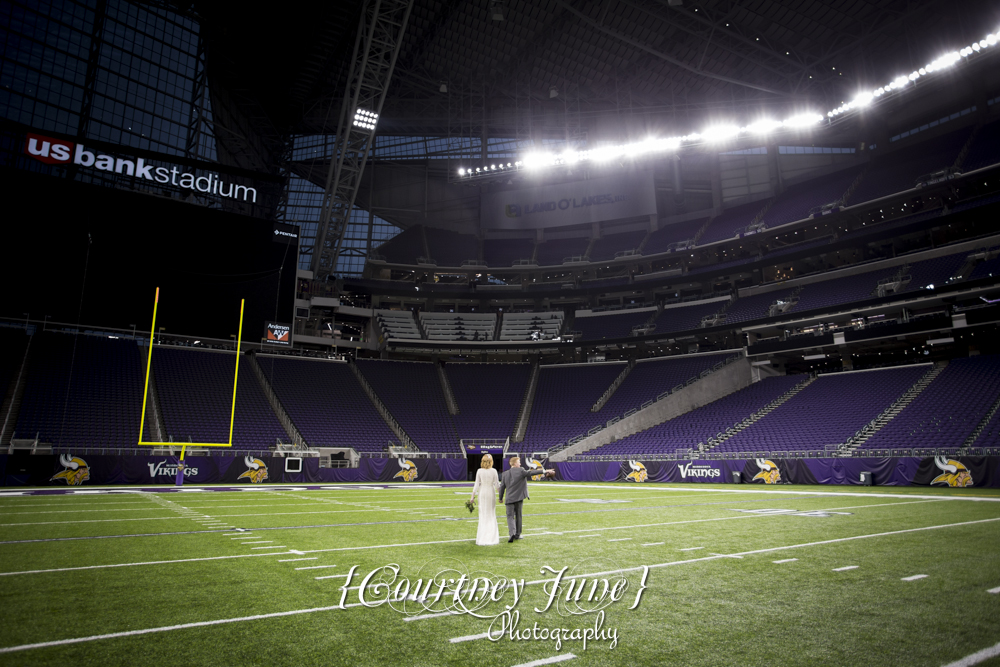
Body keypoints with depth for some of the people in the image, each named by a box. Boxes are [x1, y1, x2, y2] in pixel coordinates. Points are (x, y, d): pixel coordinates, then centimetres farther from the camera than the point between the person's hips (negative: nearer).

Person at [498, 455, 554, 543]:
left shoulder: (505, 474, 3)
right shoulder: (520, 471, -7)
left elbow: (502, 487, 5)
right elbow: (530, 473, -11)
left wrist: (501, 498, 15)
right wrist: (544, 471, -8)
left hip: (509, 499, 2)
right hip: (519, 497, -1)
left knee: (510, 516, 3)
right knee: (518, 515, 12)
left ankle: (512, 533, -17)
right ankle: (517, 534, 20)